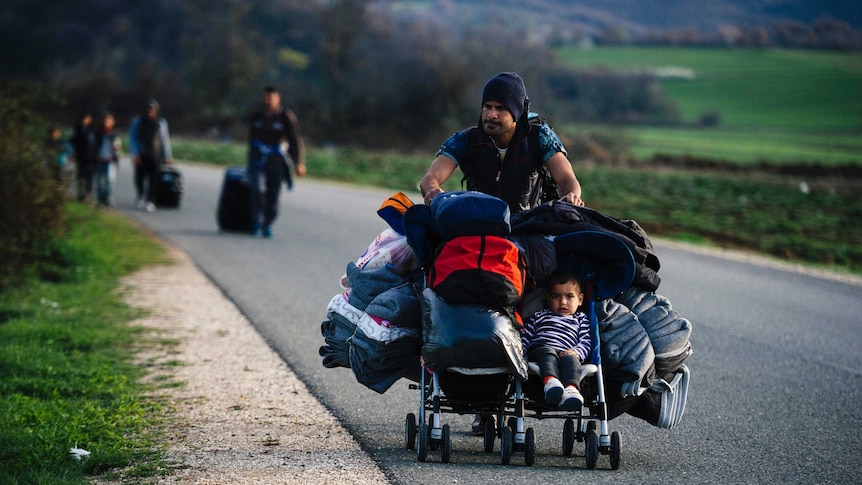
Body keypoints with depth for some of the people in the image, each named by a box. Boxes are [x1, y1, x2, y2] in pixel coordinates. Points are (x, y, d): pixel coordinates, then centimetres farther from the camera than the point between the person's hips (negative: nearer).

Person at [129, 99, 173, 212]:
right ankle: (141, 197, 25)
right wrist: (134, 154, -6)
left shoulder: (161, 123, 3)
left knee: (153, 178, -7)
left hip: (155, 156, -1)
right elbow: (132, 139, 5)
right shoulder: (138, 122, 3)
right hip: (141, 156, 1)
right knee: (139, 177, 2)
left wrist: (168, 156, 5)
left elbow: (165, 139, 7)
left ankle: (151, 201, 0)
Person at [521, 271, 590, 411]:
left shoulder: (581, 319, 30)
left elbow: (586, 342, 14)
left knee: (571, 359, -35)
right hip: (538, 351, 0)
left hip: (566, 354, 0)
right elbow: (524, 337, 22)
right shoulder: (540, 316, 31)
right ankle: (550, 381, -65)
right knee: (547, 352, -36)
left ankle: (571, 389, -65)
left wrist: (575, 352, -8)